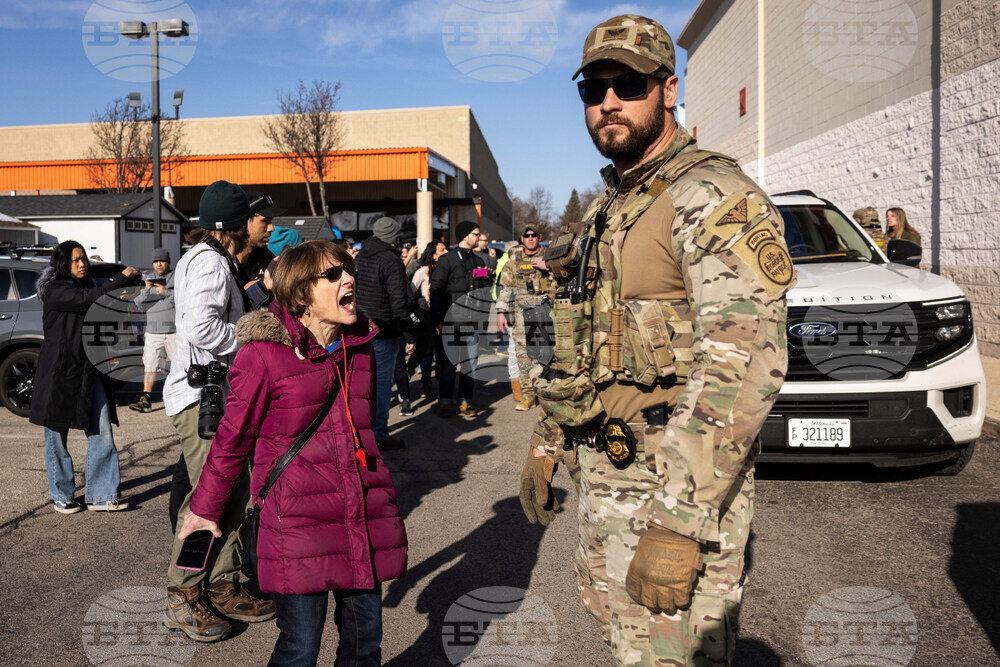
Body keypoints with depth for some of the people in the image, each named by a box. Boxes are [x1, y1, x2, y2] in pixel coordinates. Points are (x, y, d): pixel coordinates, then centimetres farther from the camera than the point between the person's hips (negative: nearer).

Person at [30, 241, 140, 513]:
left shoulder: (86, 286, 14)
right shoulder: (54, 291, -7)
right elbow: (90, 299, -22)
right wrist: (122, 278, -16)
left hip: (89, 371, 6)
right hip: (58, 372, -6)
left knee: (102, 433, -1)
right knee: (57, 436, 6)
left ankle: (101, 495, 5)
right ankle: (61, 495, 20)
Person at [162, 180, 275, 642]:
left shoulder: (199, 258, 21)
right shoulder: (210, 262, -13)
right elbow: (203, 327, -26)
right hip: (201, 394, -11)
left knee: (234, 489, 10)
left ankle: (222, 588, 19)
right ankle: (183, 597, 3)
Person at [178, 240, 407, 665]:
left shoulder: (359, 347, 8)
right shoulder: (264, 354, -11)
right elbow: (232, 437, -1)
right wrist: (205, 509, 9)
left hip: (364, 519, 6)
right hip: (298, 521, -5)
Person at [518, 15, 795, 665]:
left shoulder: (715, 198, -15)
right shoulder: (607, 210, 14)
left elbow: (744, 365, -26)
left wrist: (678, 519, -28)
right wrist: (546, 442, 18)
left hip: (679, 482, -9)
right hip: (605, 471, 9)